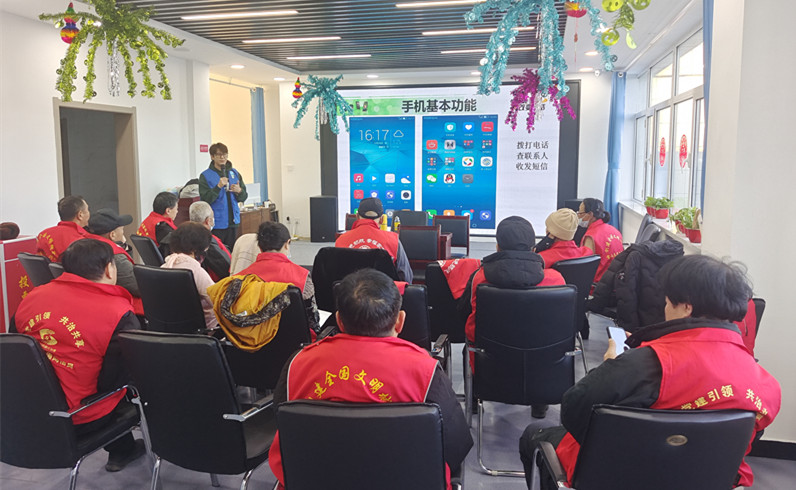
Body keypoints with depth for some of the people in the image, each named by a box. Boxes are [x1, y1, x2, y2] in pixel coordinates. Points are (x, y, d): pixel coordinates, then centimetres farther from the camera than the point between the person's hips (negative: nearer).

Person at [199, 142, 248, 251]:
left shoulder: (235, 173, 10)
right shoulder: (205, 176, -3)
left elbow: (244, 197, 11)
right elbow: (205, 199, -11)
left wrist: (239, 191, -11)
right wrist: (218, 186, -20)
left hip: (233, 221, 4)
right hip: (216, 223, -4)